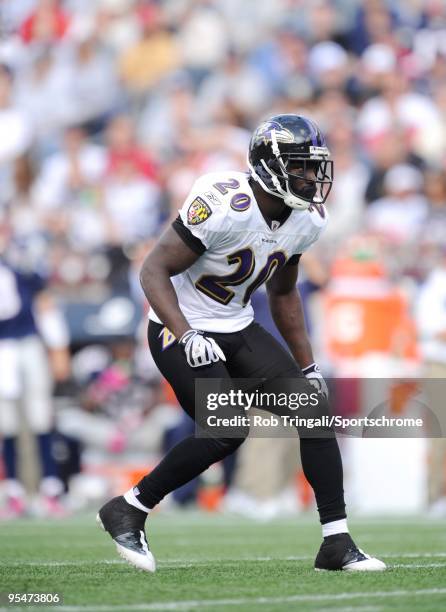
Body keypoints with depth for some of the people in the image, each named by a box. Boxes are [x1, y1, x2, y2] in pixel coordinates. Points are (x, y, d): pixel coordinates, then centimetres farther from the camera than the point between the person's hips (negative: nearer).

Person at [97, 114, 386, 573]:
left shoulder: (306, 220, -1)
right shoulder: (223, 206, -26)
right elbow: (154, 270, -24)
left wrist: (307, 365, 15)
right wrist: (187, 338, -35)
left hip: (238, 329, 8)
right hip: (182, 330, -8)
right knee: (227, 433, -21)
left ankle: (337, 544, -2)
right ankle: (127, 511, -3)